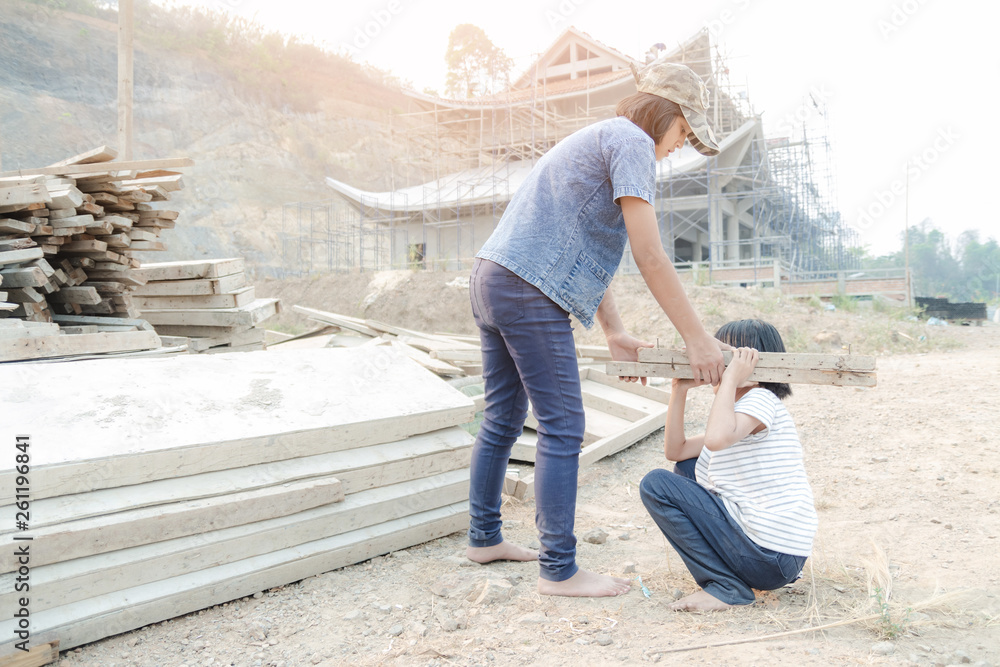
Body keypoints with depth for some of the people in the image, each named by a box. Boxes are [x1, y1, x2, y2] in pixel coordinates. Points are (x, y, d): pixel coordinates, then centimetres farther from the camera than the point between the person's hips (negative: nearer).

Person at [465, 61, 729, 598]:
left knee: (503, 419, 17)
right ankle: (558, 570, 3)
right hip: (529, 292, -10)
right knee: (561, 428, -5)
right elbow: (650, 257, -13)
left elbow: (584, 254, 22)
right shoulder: (631, 141, -5)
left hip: (491, 280, 10)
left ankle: (484, 538, 29)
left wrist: (615, 334, 19)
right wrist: (697, 338, -9)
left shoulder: (596, 142, 26)